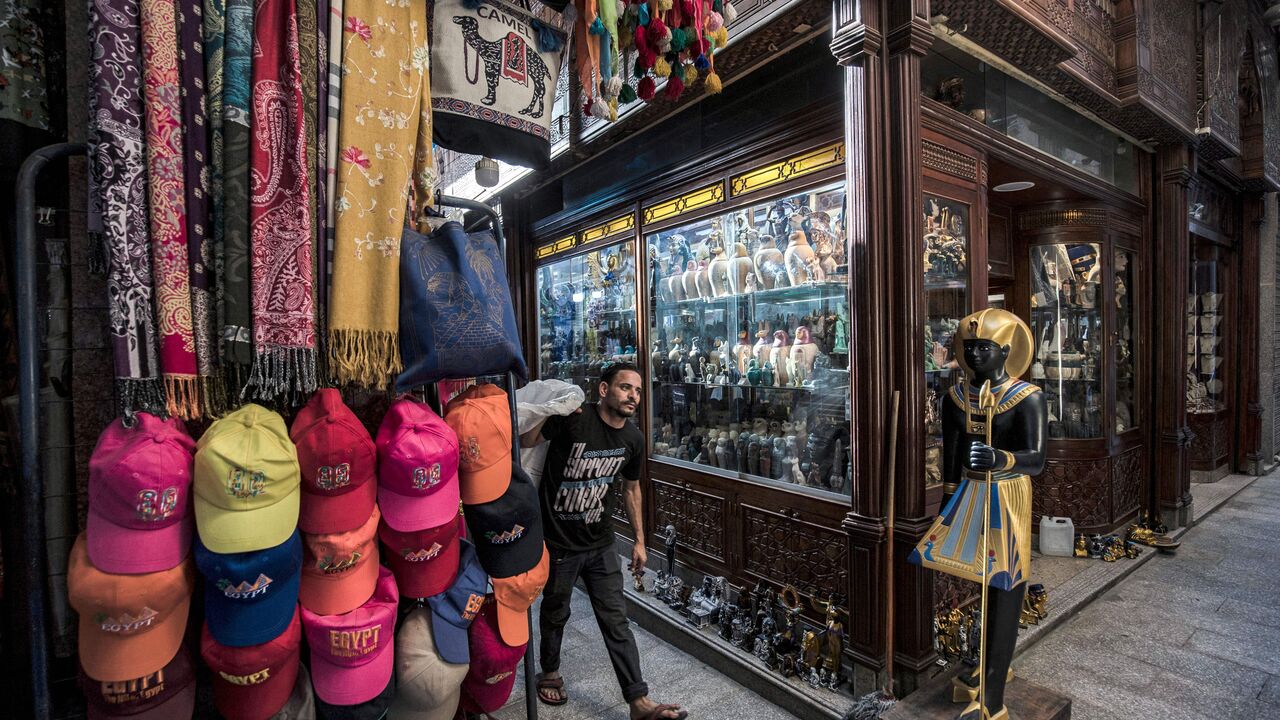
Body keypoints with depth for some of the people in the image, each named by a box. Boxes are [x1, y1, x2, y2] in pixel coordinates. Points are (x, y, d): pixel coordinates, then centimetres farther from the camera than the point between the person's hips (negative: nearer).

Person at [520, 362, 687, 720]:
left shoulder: (633, 438, -4)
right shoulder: (572, 419, -22)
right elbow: (523, 442, -16)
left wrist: (639, 540, 12)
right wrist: (547, 417, -36)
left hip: (601, 543, 4)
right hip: (559, 541, -3)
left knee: (616, 620, 8)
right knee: (555, 613, 19)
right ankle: (550, 672, 45)